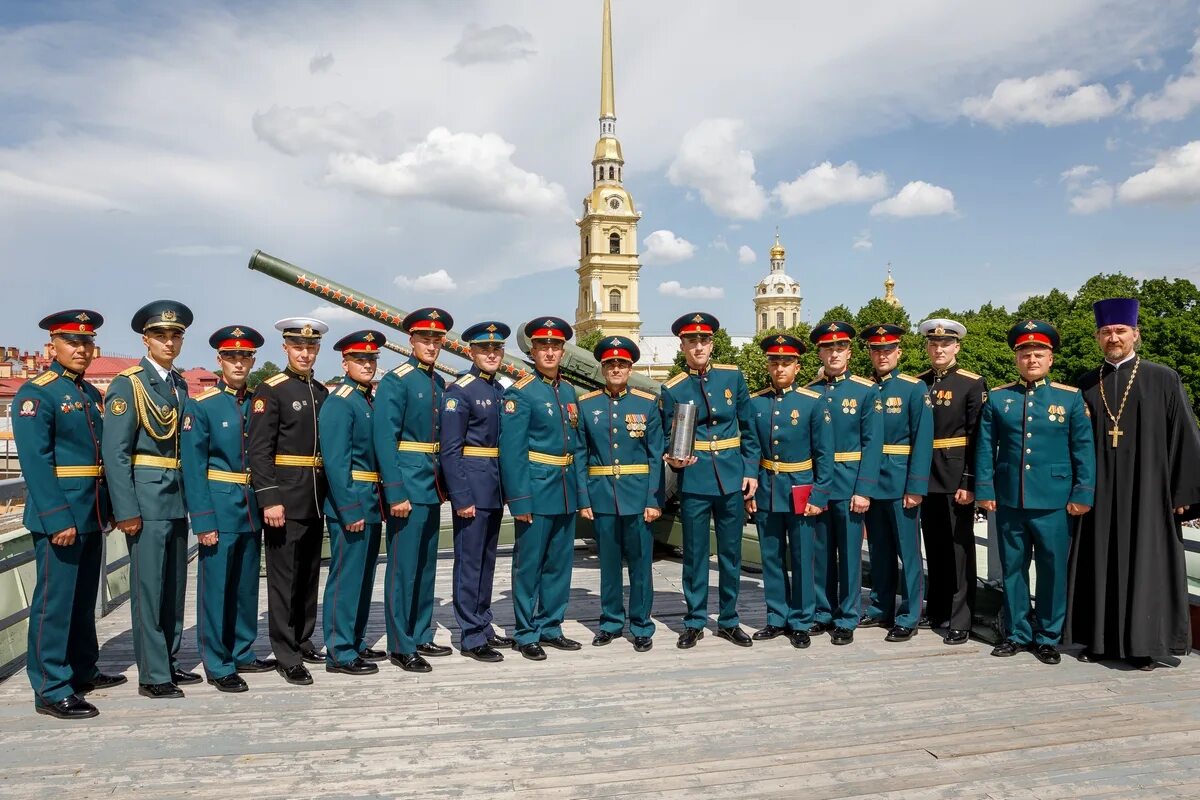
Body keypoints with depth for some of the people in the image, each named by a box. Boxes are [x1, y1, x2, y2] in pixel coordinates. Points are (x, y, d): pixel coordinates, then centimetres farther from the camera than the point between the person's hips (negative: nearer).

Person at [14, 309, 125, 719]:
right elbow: (36, 462, -17)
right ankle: (51, 690, 8)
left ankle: (83, 670, 30)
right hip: (59, 514, -8)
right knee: (55, 601, -1)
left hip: (92, 514, 8)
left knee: (84, 598, 17)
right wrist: (59, 519, -22)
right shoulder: (35, 393, -9)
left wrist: (107, 508, 13)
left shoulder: (92, 394, 14)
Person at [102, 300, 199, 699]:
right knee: (148, 588, -1)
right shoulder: (127, 384, -8)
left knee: (174, 586, 13)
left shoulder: (180, 384, 12)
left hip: (177, 500, 7)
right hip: (147, 500, -7)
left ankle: (168, 662, 26)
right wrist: (126, 511, -17)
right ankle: (152, 675, 9)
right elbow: (115, 452, -13)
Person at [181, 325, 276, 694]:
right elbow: (194, 468, -10)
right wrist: (203, 521, -14)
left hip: (253, 508, 5)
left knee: (247, 585, 15)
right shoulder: (200, 405, -6)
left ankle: (242, 653, 28)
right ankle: (218, 665, 14)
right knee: (216, 587, 2)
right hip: (219, 506, -5)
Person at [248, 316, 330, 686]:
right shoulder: (270, 391, -7)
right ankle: (286, 656, 9)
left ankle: (303, 642, 27)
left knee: (310, 576, 14)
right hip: (285, 499, -6)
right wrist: (269, 499, -20)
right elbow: (259, 450, -14)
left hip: (316, 500, 6)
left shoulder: (323, 392, 12)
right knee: (284, 578, 0)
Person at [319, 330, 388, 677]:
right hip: (350, 504, -9)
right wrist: (350, 510, -21)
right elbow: (335, 461, -18)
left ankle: (356, 642, 28)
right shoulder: (338, 402, -12)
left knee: (364, 577, 16)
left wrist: (379, 503, 14)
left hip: (371, 505, 9)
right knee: (346, 577, -2)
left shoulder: (370, 400, 14)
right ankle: (339, 653, 8)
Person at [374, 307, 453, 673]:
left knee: (426, 566, 15)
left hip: (432, 488, 8)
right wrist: (396, 494, -19)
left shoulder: (439, 383, 12)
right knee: (403, 568, 0)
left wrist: (443, 484, 14)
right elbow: (384, 441, -15)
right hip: (407, 487, -8)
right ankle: (400, 647, 11)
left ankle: (421, 637, 26)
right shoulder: (395, 382, -10)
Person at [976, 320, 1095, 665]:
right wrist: (985, 490, 0)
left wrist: (1083, 494, -5)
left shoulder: (1071, 397, 3)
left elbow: (1084, 449, 1)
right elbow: (985, 448, 5)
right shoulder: (997, 397, 5)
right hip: (1009, 501, 1)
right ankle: (1017, 633, 22)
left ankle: (1048, 637, 20)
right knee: (1012, 569, 9)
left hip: (1054, 502, -1)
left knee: (1053, 570, 6)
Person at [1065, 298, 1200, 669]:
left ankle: (1145, 644, 14)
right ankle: (1101, 639, 18)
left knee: (1145, 566, 3)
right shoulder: (1086, 385, 8)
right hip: (1099, 495, 3)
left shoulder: (1163, 380, 0)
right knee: (1101, 566, 7)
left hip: (1147, 493, -3)